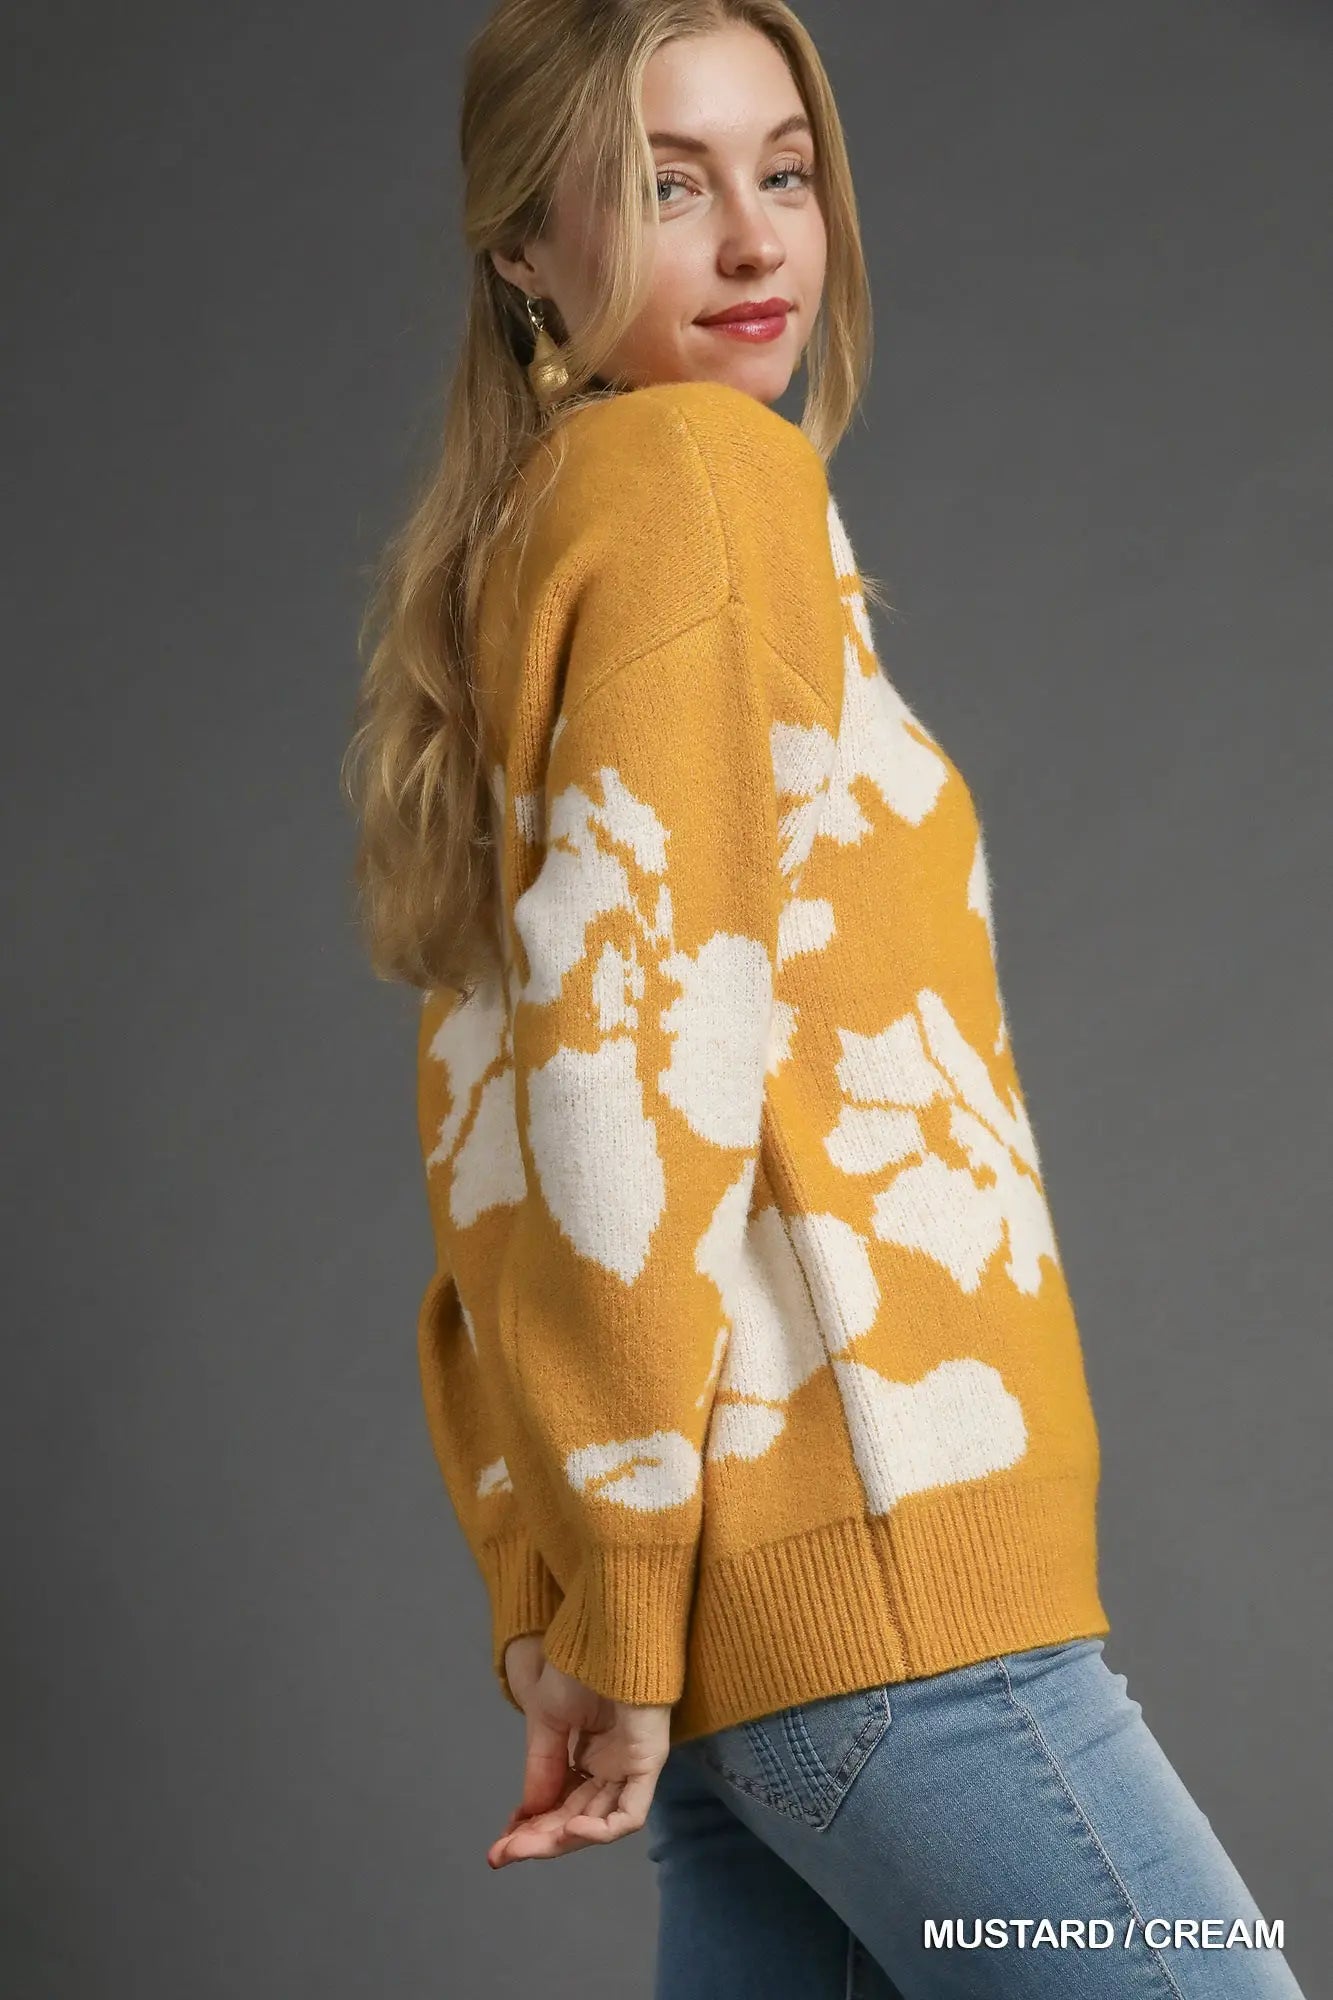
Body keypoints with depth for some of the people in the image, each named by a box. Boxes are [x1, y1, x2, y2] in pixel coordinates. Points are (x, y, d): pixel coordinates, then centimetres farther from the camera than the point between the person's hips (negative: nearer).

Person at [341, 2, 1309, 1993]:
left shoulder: (522, 551, 20)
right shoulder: (707, 462, -5)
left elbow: (495, 1147, 19)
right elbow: (633, 1031, -16)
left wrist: (553, 1598, 16)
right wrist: (621, 1600, -15)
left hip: (746, 1606, 9)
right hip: (862, 1549, -9)